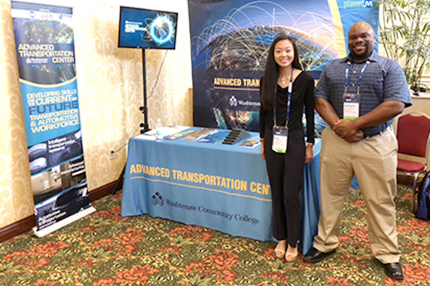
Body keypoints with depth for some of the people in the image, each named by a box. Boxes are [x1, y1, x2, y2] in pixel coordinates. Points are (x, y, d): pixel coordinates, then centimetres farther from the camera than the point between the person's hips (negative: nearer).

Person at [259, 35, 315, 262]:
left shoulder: (305, 79, -6)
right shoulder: (267, 80, 3)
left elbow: (309, 113, -2)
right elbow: (263, 112, 10)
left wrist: (310, 144, -2)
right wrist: (263, 141, 11)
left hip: (294, 140, -3)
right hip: (273, 140, 3)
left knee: (291, 194, 0)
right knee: (277, 192, 11)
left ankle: (293, 243, 18)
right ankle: (281, 238, 27)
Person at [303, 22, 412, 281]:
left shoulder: (389, 67, 2)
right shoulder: (333, 68, 13)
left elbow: (396, 105, -10)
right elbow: (320, 99, 4)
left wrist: (355, 125, -16)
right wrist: (338, 125, -13)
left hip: (376, 144, -2)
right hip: (335, 141, 3)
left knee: (381, 201, 6)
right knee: (330, 196, 10)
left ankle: (388, 254, 23)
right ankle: (326, 244, 26)